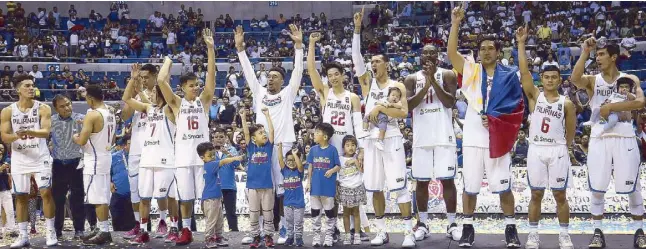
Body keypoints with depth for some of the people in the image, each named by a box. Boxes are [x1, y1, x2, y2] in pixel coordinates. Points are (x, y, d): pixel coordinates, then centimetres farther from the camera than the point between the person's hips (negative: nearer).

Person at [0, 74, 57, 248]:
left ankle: (51, 232, 3)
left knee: (46, 193, -7)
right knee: (20, 197, 6)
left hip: (40, 157, -2)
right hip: (19, 159, 2)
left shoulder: (43, 108, -5)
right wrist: (16, 136, -22)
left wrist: (28, 131, -34)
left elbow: (46, 132, -16)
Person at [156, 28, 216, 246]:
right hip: (183, 156, 0)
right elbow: (161, 81, -8)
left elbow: (211, 75, -5)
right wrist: (168, 61, 5)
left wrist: (210, 48, -12)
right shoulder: (177, 103, 4)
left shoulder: (203, 100, 6)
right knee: (185, 197, 6)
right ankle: (186, 232, 16)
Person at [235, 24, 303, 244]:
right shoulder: (259, 92, 15)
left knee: (282, 188, -2)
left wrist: (298, 44, -9)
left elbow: (297, 71, -1)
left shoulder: (288, 93, 7)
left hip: (283, 145, -3)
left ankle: (283, 227, 5)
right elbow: (248, 71, 12)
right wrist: (240, 48, 5)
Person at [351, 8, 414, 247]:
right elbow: (356, 58, -2)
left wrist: (381, 108, -18)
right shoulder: (367, 83, 10)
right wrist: (357, 29, -9)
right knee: (375, 188, 6)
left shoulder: (397, 86, 2)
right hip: (371, 140, 4)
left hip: (391, 139, -4)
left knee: (400, 186, -7)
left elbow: (403, 112, -9)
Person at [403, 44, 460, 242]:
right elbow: (408, 106, -6)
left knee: (447, 180, -1)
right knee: (421, 181, 5)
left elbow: (450, 102, -11)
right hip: (421, 137, 2)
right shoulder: (412, 79, 8)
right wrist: (425, 86, -16)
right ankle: (422, 223, 15)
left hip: (444, 136, -2)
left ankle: (452, 223, 8)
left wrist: (433, 81, -16)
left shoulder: (447, 75, 2)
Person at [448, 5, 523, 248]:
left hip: (498, 139, -1)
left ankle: (511, 228, 17)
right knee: (470, 186, 7)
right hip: (473, 138, 1)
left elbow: (518, 108, 3)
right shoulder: (471, 70, 3)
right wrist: (455, 23, -22)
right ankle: (467, 228, 19)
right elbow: (451, 53, -13)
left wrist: (500, 122, -12)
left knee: (503, 187, 3)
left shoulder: (509, 74, 2)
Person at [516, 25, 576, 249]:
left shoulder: (567, 103, 2)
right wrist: (521, 43, -16)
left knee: (560, 195, 5)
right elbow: (524, 71, -9)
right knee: (536, 194, 6)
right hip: (536, 149, 0)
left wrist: (565, 148, 4)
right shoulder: (534, 96, 2)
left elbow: (570, 131, 7)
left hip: (558, 151, 0)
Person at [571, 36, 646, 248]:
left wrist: (610, 107, -19)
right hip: (599, 139, 1)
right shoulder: (592, 80, 6)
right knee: (597, 188, 2)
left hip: (624, 138, -1)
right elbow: (575, 79, -17)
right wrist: (585, 53, -17)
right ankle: (598, 231, 13)